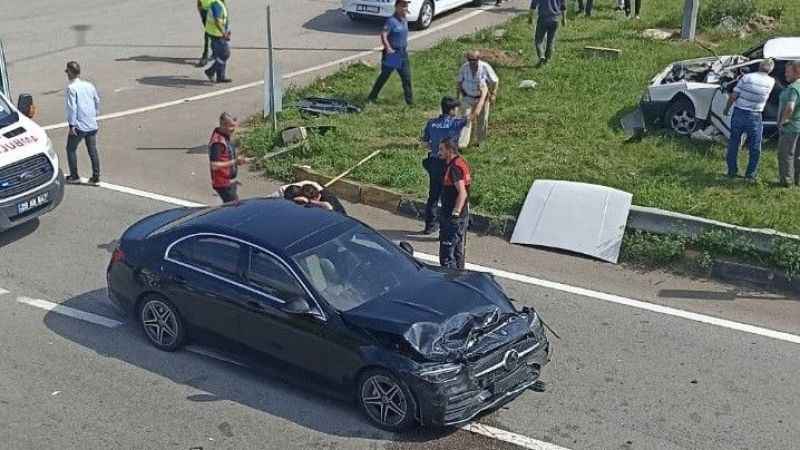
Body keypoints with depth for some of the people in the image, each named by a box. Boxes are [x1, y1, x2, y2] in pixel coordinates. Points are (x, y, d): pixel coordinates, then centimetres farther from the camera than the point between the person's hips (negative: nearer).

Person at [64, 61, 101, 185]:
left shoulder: (71, 88, -11)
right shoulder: (89, 86, 7)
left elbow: (72, 107, -16)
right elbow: (97, 102, 15)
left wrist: (72, 125, -13)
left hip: (79, 125, -6)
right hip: (92, 125, 6)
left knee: (71, 149, 11)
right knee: (93, 151, 10)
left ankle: (74, 176, 13)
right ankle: (96, 177, 10)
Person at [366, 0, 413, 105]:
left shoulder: (405, 21, 10)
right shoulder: (391, 21, -15)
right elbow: (383, 35, -26)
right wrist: (388, 48, -33)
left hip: (403, 54, 7)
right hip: (392, 53, -7)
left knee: (407, 78, 6)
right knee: (384, 76, 2)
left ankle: (410, 101, 14)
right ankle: (372, 97, 14)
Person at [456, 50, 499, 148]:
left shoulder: (485, 67, -20)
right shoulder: (464, 67, -14)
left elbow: (495, 81, -8)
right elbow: (459, 82, 2)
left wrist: (493, 94, -12)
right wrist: (457, 95, 3)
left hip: (482, 97, 0)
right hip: (468, 97, 0)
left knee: (482, 120, 9)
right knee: (467, 118, -11)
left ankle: (479, 141, 30)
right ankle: (462, 143, -16)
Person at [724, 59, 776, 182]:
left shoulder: (747, 77, -10)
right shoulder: (771, 82, -5)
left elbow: (733, 96, -10)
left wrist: (727, 109, 5)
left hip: (738, 114, 0)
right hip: (754, 117, 0)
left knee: (733, 143, 15)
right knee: (755, 148, 13)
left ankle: (732, 171, 22)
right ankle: (750, 174, 14)